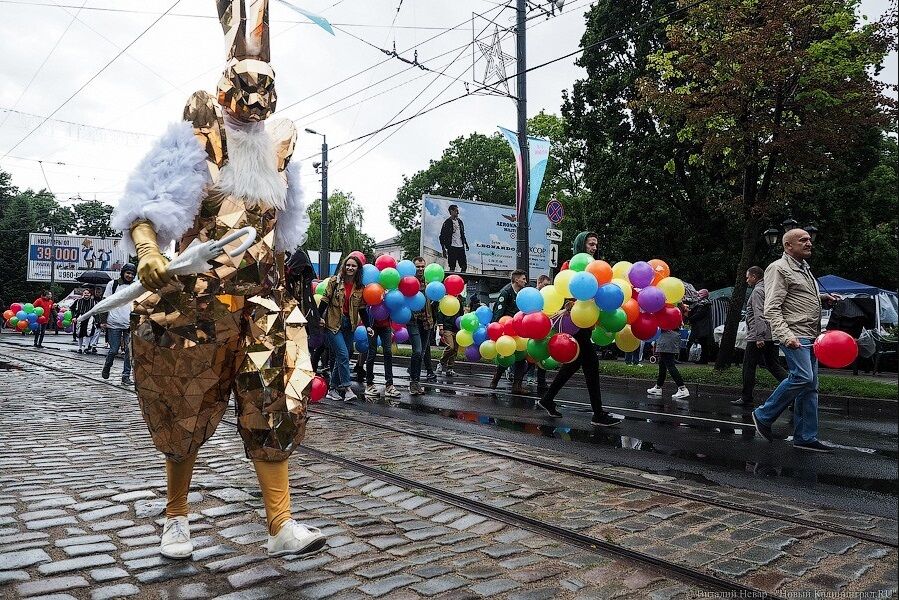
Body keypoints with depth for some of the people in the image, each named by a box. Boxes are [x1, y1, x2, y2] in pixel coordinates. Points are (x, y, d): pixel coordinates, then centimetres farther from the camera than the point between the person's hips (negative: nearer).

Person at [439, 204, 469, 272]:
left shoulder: (459, 221, 15)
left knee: (464, 266, 4)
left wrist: (465, 243, 16)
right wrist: (444, 249, -12)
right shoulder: (447, 222, -5)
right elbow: (442, 237, -7)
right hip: (452, 247, -6)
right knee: (452, 267, -3)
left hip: (461, 247, 6)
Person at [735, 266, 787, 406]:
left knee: (749, 367, 0)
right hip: (772, 336, 9)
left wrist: (759, 337, -25)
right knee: (773, 365, 12)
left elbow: (759, 316, -21)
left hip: (757, 337, -9)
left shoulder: (757, 291, -11)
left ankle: (746, 398, 6)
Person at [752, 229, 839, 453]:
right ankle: (763, 416, -5)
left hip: (810, 336, 9)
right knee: (802, 377, -21)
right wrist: (785, 335, -27)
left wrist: (823, 297, 17)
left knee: (810, 386, 7)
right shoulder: (779, 268, -8)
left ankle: (805, 438, 12)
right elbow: (772, 309, -16)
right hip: (794, 335, -9)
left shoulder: (804, 268, 21)